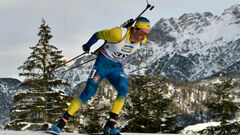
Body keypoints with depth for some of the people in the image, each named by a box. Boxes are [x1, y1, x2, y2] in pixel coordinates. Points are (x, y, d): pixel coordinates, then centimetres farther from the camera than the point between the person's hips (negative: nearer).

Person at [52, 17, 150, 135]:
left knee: (123, 89, -23)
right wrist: (88, 45, 7)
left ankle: (110, 125, -23)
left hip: (116, 67, 4)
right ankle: (62, 121, -4)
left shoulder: (142, 40, -11)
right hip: (102, 63, -4)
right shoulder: (119, 34, -28)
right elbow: (98, 35, -12)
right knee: (89, 91, -14)